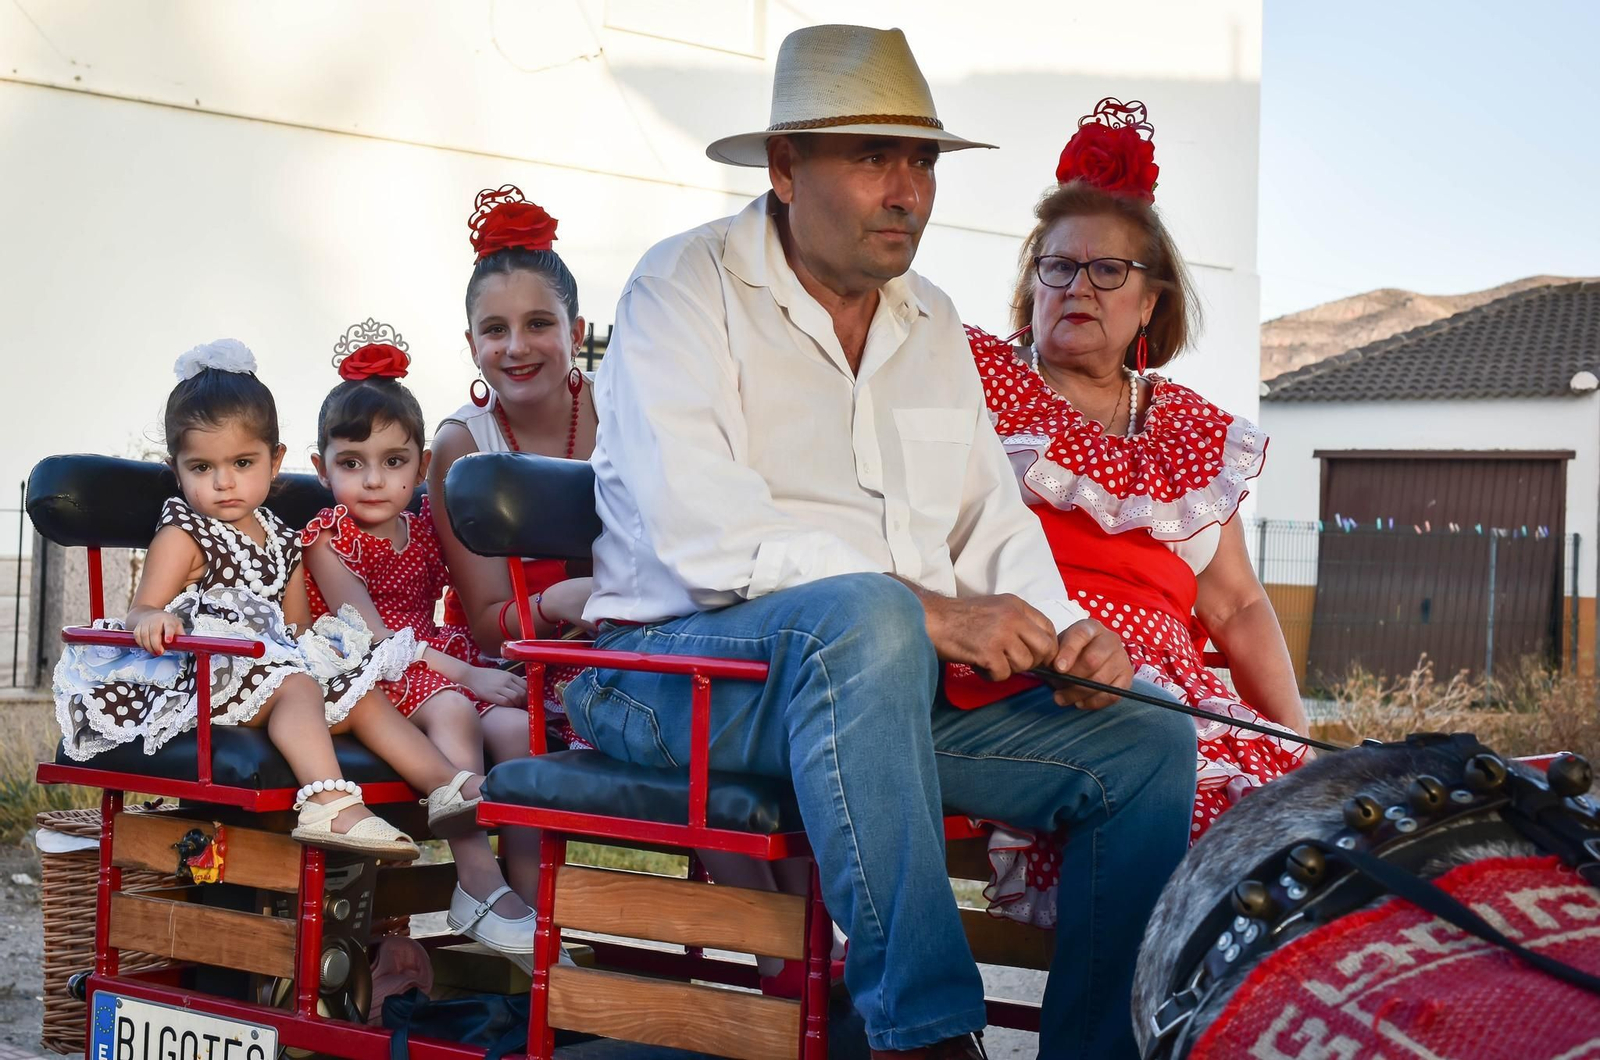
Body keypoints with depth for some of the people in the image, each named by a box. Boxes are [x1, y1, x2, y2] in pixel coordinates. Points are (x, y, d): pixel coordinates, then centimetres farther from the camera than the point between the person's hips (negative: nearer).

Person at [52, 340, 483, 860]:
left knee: (363, 696, -3)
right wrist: (153, 621, -35)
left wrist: (325, 645, 5)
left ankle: (447, 785, -8)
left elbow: (295, 626, 23)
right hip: (201, 676, -8)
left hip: (281, 662, 8)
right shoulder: (183, 536, -3)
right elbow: (140, 615, -12)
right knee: (296, 686, -32)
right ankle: (330, 806, -51)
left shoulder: (281, 539, 16)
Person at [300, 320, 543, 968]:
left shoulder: (426, 529, 13)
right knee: (451, 710, -35)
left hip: (436, 662, 5)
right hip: (368, 676, -5)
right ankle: (480, 886, -37)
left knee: (518, 724, -23)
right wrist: (466, 673, -20)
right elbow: (372, 634, -13)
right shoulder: (327, 538, -3)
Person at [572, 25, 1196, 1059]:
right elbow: (702, 532, -19)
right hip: (677, 666, -7)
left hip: (898, 677, 7)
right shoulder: (686, 288, -4)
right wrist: (927, 613, -26)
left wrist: (1059, 631, -5)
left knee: (1149, 741, -9)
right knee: (864, 619, -39)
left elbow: (993, 520, 18)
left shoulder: (934, 325, 18)